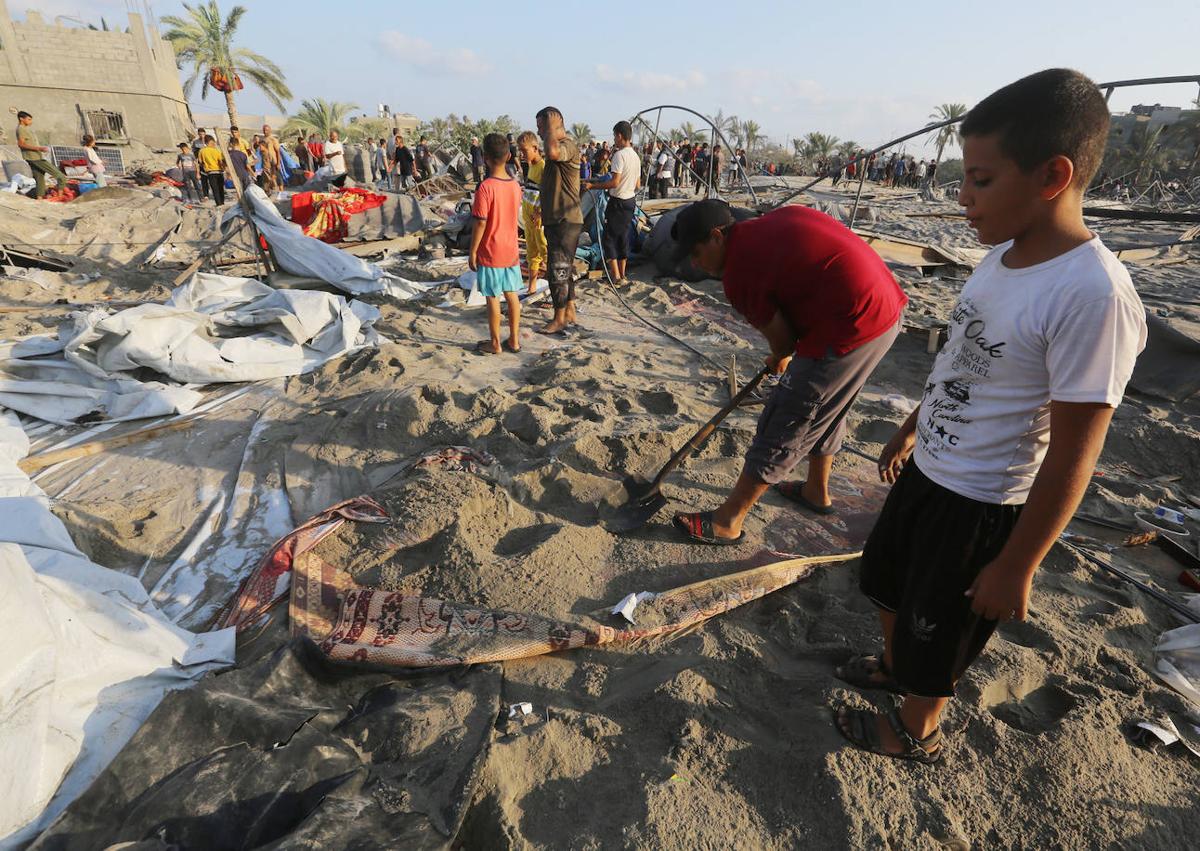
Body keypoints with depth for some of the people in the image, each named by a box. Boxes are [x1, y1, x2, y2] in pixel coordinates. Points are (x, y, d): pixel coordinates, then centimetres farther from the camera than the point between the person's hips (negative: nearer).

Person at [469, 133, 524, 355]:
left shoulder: (485, 188, -17)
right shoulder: (515, 185, 2)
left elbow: (480, 223, -17)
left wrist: (472, 252, -9)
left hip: (490, 253, -6)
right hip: (511, 250, 6)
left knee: (492, 298, 3)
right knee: (512, 295, 11)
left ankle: (495, 343, 12)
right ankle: (514, 340, 19)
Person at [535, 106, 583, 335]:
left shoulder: (568, 145, -15)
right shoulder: (557, 147, 17)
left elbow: (552, 152, -40)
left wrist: (551, 126, -25)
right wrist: (543, 214, 26)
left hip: (566, 221, -10)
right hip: (556, 220, 10)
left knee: (558, 270, -5)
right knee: (565, 268, 15)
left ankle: (559, 319, 4)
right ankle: (569, 312, 25)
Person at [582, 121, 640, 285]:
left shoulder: (619, 154, -16)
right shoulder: (636, 156, 10)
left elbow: (615, 182, -23)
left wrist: (593, 185, -18)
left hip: (618, 201, -8)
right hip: (631, 201, 8)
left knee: (609, 237, 0)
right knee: (623, 237, 14)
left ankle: (615, 275, -3)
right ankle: (622, 274, 18)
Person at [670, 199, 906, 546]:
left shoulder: (738, 273, -12)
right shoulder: (780, 217, 12)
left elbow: (782, 339, -6)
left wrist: (779, 359, 19)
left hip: (849, 331, -9)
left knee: (782, 429, 0)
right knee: (826, 409, 26)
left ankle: (728, 521, 13)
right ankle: (817, 491, 46)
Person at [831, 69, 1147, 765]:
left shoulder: (1092, 295, -27)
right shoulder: (1004, 254, -2)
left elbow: (1072, 455, -23)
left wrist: (1016, 566, -16)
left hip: (980, 506, -8)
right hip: (928, 470, 8)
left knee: (939, 626, 15)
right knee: (887, 579, 27)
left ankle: (918, 732, 44)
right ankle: (893, 666, 56)